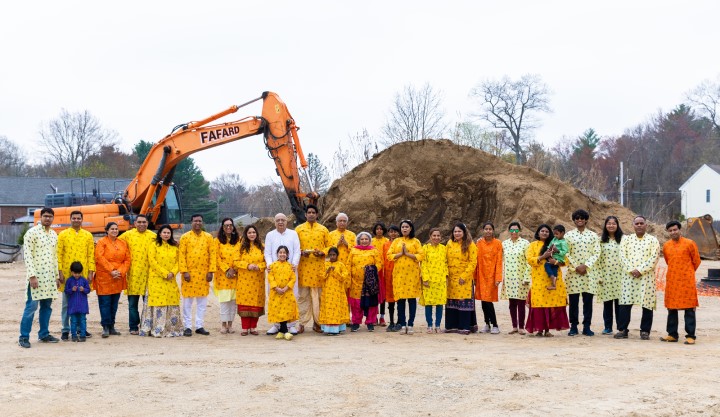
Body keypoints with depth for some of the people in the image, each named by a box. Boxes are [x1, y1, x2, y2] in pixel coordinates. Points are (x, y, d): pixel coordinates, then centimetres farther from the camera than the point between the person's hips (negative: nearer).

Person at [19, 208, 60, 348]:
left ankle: (44, 334, 19)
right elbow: (27, 255, -12)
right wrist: (32, 276, -18)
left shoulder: (54, 235, 14)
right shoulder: (32, 232, -8)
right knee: (32, 306, -9)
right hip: (36, 276, -7)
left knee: (47, 306, 10)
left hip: (49, 276, 7)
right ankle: (24, 337, -3)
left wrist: (57, 276, 15)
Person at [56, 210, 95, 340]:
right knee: (66, 303, 3)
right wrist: (60, 272, -8)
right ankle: (65, 330, 8)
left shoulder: (88, 235, 8)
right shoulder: (63, 234, 2)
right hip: (67, 274, -2)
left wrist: (91, 272, -1)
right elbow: (59, 255, -1)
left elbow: (91, 255, 6)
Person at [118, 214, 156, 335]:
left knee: (148, 302, 2)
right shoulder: (128, 235, 6)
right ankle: (133, 327, 12)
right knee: (132, 303, 4)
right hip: (133, 274, 0)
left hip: (148, 274, 0)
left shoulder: (153, 236, 7)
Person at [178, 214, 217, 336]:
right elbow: (181, 255, -4)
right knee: (187, 301, 2)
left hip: (203, 274, 2)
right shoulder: (185, 237, 1)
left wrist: (211, 271, -4)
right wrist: (184, 271, -12)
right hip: (189, 273, -2)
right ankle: (187, 327, 8)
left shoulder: (208, 237, 6)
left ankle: (199, 326, 14)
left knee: (202, 301, 6)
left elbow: (213, 255, 3)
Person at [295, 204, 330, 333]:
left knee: (318, 295, 1)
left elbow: (329, 246, 9)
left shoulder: (323, 229, 10)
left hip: (319, 266, 0)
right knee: (303, 295, 1)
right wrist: (301, 252, -12)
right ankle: (302, 323, 7)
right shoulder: (299, 229, 8)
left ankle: (317, 322, 8)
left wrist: (321, 253, -9)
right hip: (303, 266, 0)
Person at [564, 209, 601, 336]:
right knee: (573, 301, 1)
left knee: (588, 301, 1)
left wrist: (585, 266, -11)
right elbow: (566, 253, 0)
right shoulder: (569, 235, 6)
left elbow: (596, 253, 0)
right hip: (573, 272, 0)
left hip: (589, 272, 1)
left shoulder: (593, 235, 7)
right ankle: (573, 327, 8)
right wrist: (576, 267, -10)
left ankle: (587, 327, 6)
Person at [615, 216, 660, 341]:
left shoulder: (653, 240, 4)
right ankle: (622, 330, 5)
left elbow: (653, 258, -6)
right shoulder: (626, 239, 11)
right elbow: (622, 256, 2)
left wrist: (640, 270, -14)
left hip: (647, 276, -2)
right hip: (629, 275, 2)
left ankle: (645, 331, 8)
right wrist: (631, 270, -11)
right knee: (625, 303, -2)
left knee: (647, 304, -1)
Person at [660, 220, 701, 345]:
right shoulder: (666, 246, 6)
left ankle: (690, 336, 0)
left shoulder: (689, 243, -5)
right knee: (671, 308, 7)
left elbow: (696, 261, 4)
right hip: (671, 281, 4)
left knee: (689, 309, -2)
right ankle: (672, 334, 15)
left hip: (687, 281, -4)